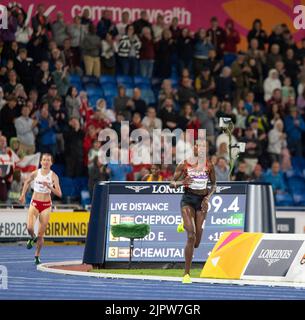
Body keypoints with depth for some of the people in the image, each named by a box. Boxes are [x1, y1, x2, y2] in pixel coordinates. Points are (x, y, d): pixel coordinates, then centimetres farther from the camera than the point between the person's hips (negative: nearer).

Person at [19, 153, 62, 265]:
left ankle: (37, 255, 20)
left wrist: (49, 187, -26)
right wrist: (23, 195, 15)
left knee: (41, 234, 2)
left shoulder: (53, 176, -6)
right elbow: (27, 182, 20)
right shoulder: (35, 173, -2)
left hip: (46, 205, -1)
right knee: (30, 227, -21)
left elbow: (59, 194, -11)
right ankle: (32, 238, 14)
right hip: (35, 204, 1)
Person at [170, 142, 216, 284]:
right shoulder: (184, 164, -3)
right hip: (188, 199, -2)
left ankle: (185, 225, 38)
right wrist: (182, 182, -21)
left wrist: (208, 197, -6)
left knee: (196, 243, 2)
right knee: (192, 237, -19)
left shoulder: (209, 165, 1)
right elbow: (172, 183, 1)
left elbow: (214, 184, 12)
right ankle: (187, 273, -9)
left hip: (202, 201, 2)